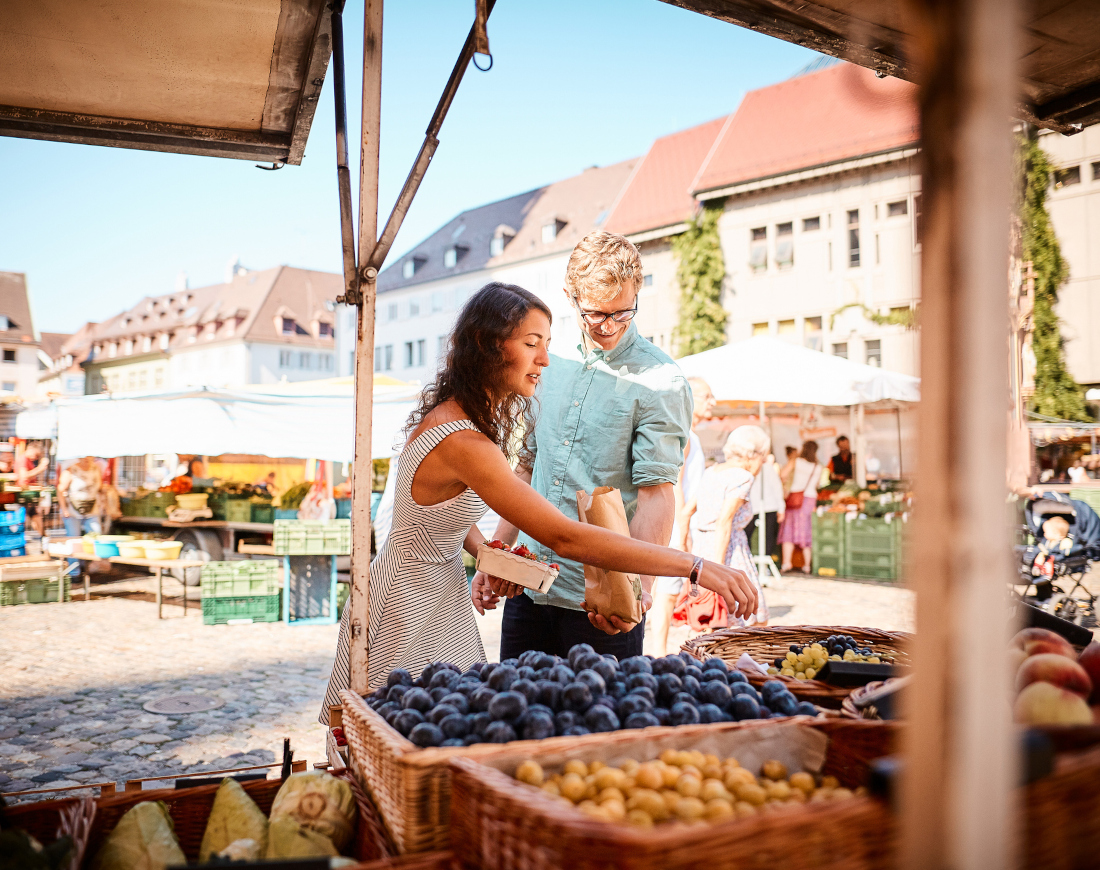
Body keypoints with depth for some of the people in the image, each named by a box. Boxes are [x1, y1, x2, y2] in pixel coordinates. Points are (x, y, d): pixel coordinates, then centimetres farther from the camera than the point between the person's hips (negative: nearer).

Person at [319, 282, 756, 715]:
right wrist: (697, 567, -35)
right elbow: (565, 538, -35)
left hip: (442, 592, 9)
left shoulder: (450, 413, 0)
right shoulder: (463, 443, -31)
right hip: (410, 610, -9)